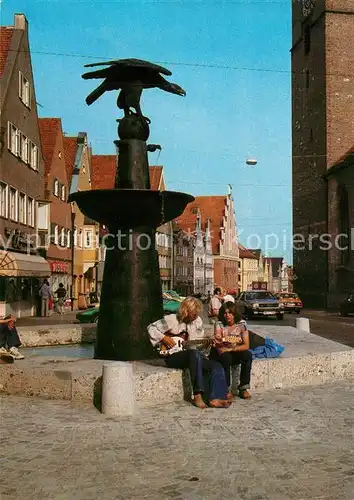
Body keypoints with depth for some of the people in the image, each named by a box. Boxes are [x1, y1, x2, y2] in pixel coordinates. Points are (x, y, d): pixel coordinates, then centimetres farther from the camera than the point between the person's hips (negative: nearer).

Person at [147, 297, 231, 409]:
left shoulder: (197, 321, 9)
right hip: (173, 356, -6)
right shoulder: (171, 319, -7)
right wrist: (164, 338, -12)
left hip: (193, 356, 6)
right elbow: (151, 328, -2)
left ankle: (215, 398, -29)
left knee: (217, 367, -17)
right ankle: (197, 395, -39)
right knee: (195, 353, -40)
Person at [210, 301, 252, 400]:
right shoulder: (219, 325, -12)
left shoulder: (242, 324, -7)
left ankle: (243, 389, -17)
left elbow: (246, 346, -12)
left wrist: (230, 349, -24)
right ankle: (227, 390, -20)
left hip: (236, 354, 2)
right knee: (226, 356, -35)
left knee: (248, 355, -27)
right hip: (221, 355, -2)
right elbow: (219, 349, -20)